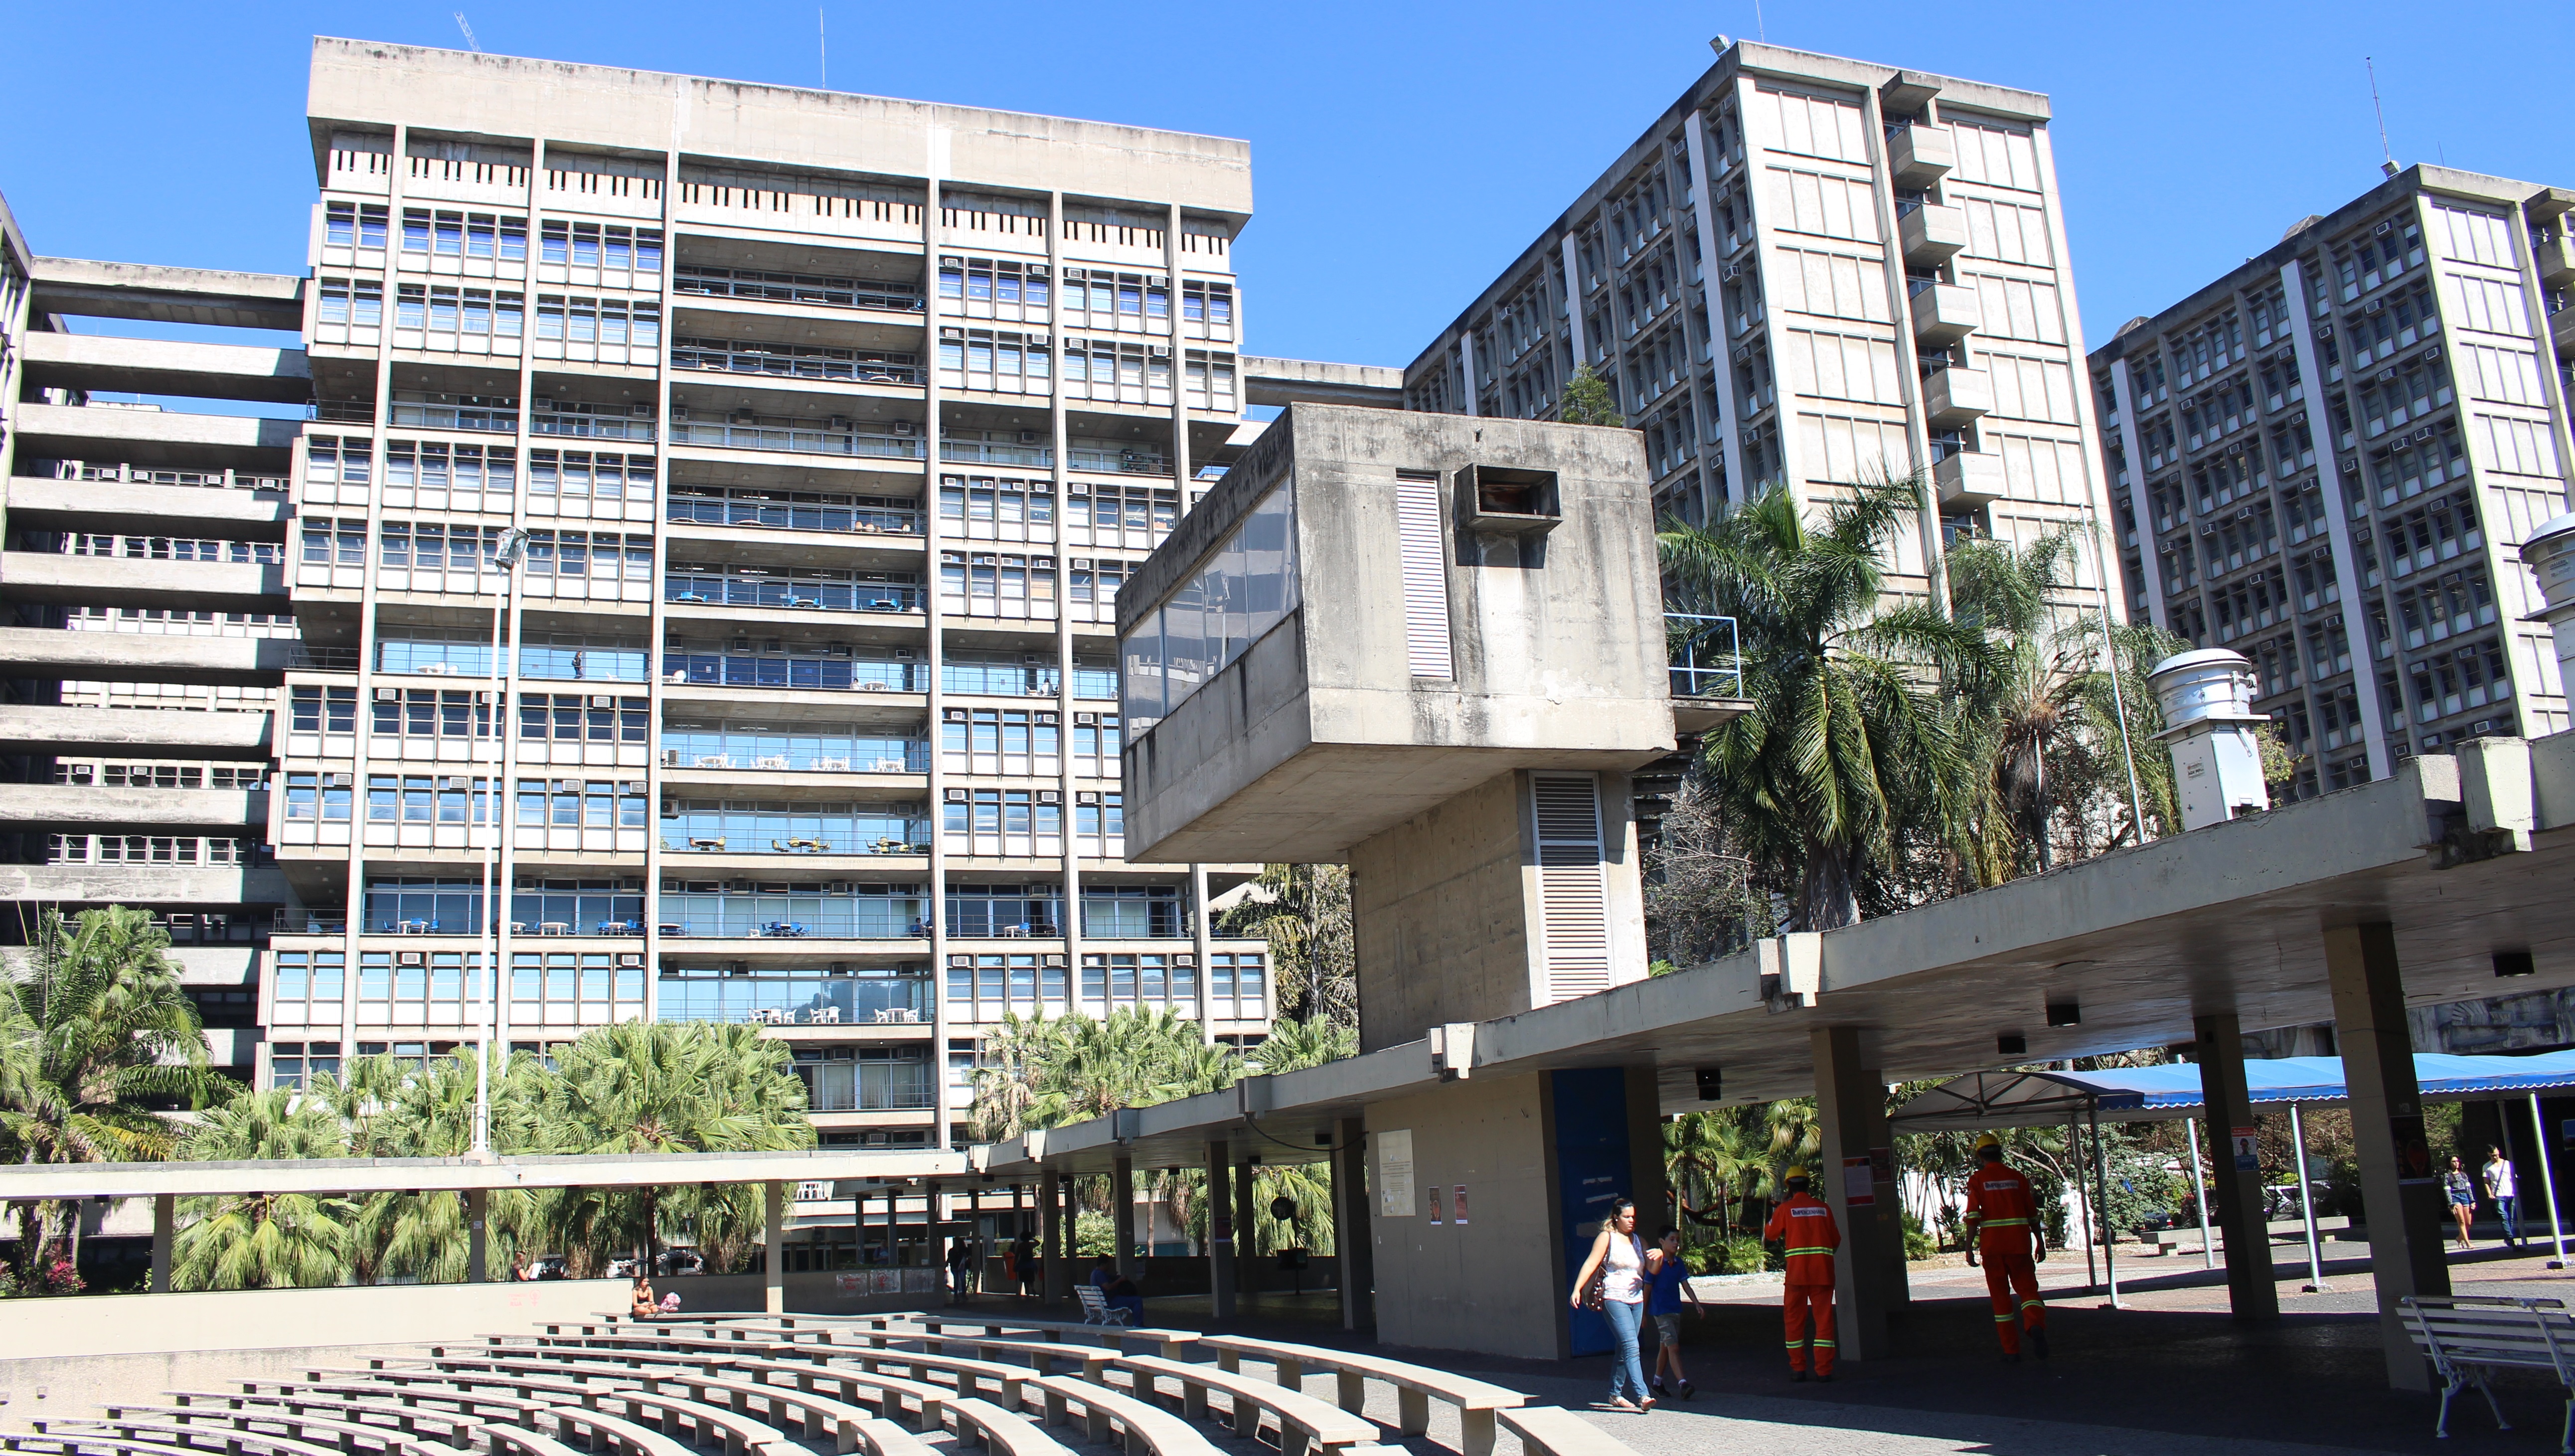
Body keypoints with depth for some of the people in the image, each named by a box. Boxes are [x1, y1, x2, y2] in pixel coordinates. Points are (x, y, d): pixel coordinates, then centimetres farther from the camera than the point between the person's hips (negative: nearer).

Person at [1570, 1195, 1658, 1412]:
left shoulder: (1639, 1241, 17)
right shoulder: (1607, 1237, -1)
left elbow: (1653, 1270, 14)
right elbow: (1591, 1264, -7)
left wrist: (1659, 1256, -8)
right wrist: (1577, 1289, -16)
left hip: (1636, 1300, 7)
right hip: (1614, 1299, -6)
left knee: (1624, 1349, 10)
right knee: (1631, 1346, -17)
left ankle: (1616, 1394, 21)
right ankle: (1642, 1395, -24)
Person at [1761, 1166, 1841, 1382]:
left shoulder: (1785, 1209, -1)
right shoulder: (1824, 1208, 4)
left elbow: (1770, 1235, 12)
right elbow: (1836, 1240, 10)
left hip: (1797, 1271, -1)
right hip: (1823, 1271, 1)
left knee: (1794, 1319, 10)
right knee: (1824, 1318, 5)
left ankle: (1797, 1368, 11)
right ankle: (1824, 1369, 2)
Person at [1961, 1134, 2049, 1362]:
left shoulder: (1977, 1180, -1)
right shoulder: (2017, 1177, 6)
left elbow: (1973, 1217, -8)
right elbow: (2032, 1214, 9)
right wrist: (2040, 1243, 17)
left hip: (1992, 1245, -1)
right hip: (2019, 1243, 1)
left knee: (2001, 1296, 8)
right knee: (2027, 1288, 6)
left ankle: (2011, 1350, 8)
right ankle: (2036, 1325, -25)